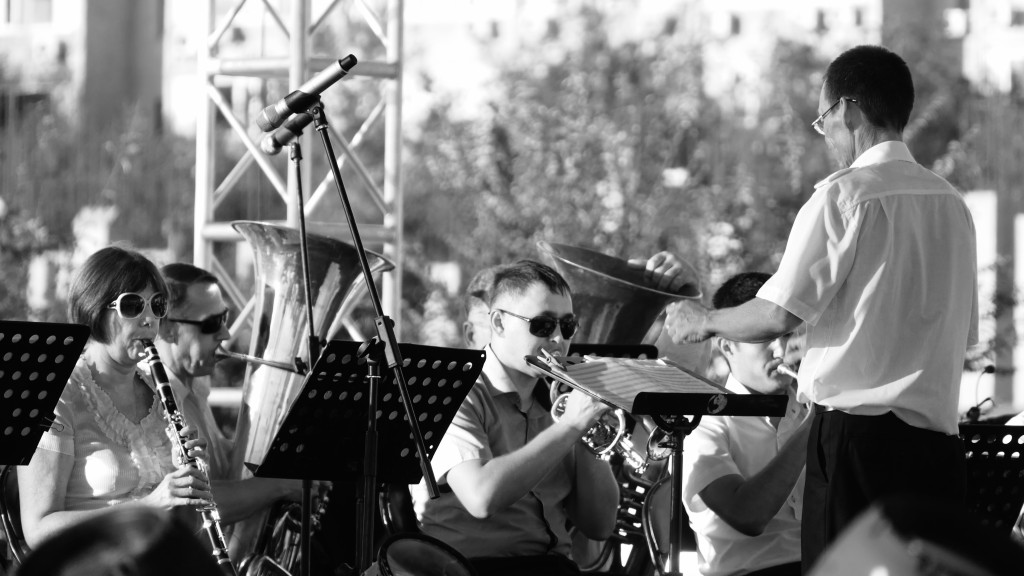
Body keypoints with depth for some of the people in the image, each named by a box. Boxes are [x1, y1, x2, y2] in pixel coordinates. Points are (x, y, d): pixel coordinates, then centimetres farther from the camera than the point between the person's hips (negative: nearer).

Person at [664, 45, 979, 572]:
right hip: (940, 443, 6)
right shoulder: (952, 203, 12)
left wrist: (703, 321, 6)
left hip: (858, 435, -6)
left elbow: (777, 316, -11)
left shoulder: (845, 196, -8)